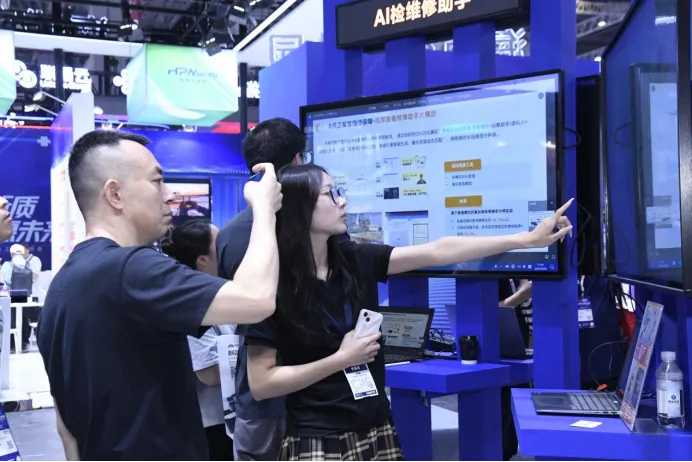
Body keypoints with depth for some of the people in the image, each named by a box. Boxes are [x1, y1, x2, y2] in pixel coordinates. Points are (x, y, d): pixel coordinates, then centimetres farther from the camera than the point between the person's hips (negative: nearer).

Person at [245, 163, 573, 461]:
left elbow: (438, 252, -1)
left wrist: (528, 239, -3)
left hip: (378, 431, 6)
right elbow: (260, 384, -13)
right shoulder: (273, 287, -14)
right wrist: (341, 358, -16)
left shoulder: (355, 260, 1)